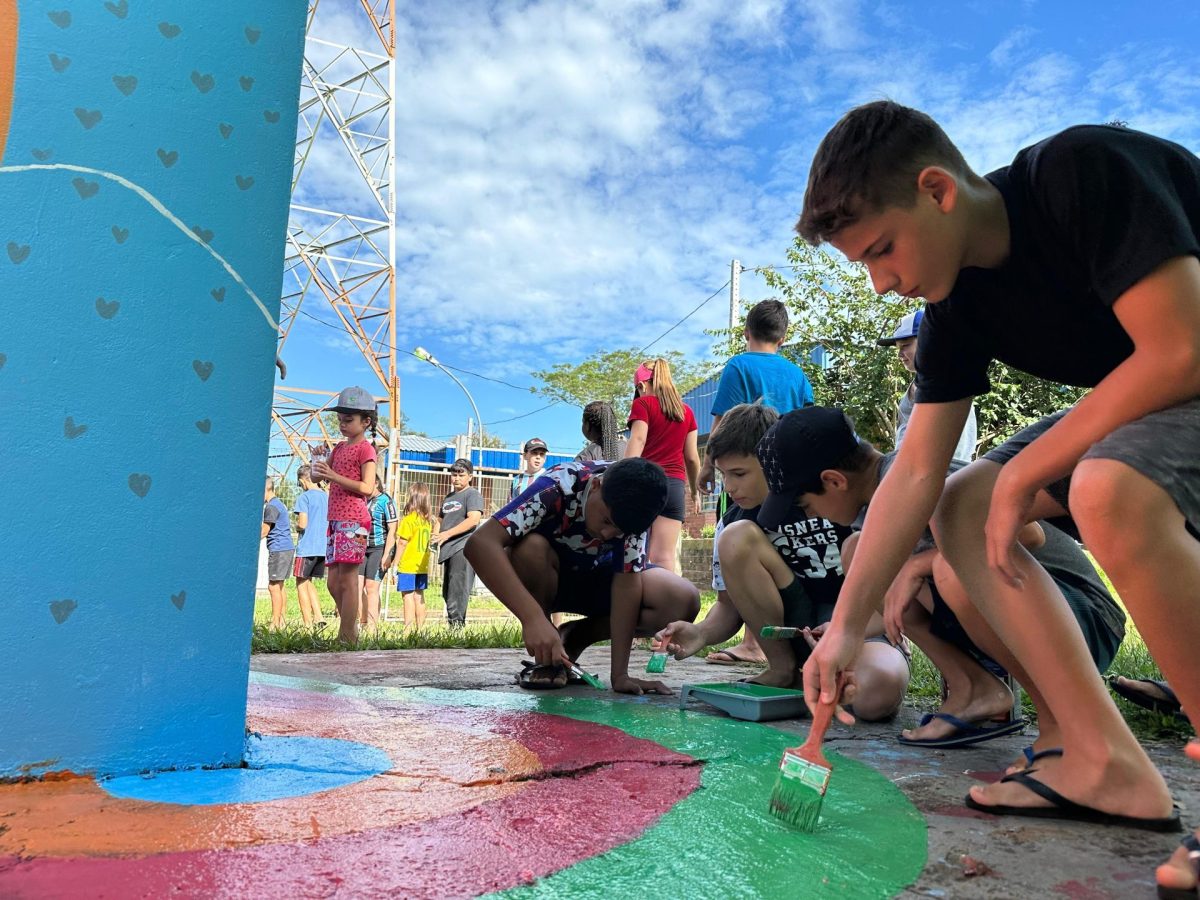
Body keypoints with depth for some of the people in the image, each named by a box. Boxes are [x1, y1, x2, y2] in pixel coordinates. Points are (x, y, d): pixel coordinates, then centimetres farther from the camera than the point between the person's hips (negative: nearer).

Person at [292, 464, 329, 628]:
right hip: (323, 548, 7)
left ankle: (308, 624, 1)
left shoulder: (304, 497, -9)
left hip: (306, 548, -7)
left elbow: (302, 524, -16)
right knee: (308, 582, 19)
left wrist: (296, 526, 5)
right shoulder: (327, 497, 12)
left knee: (301, 584, 3)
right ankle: (318, 617, 8)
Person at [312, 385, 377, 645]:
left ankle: (347, 637, -9)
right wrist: (317, 468, -3)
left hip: (353, 520, -9)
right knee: (334, 582, 9)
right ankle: (351, 630, 17)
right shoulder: (340, 448, 21)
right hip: (336, 519, 9)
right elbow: (318, 476, 20)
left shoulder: (365, 449, -4)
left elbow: (367, 487, -14)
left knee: (347, 579, -10)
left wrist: (334, 476, -18)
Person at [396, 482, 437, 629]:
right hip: (423, 566, 6)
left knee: (408, 596, -3)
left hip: (408, 566, -6)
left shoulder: (408, 520, -13)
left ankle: (408, 628, -4)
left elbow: (402, 543, -12)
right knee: (419, 596, 12)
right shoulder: (428, 520, 6)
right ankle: (420, 628, 17)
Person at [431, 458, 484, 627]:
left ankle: (456, 623, -19)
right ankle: (457, 625, 17)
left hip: (463, 548, -9)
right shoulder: (448, 498, 23)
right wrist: (436, 535, 9)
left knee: (457, 589, -16)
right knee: (447, 592, 10)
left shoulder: (473, 495, -2)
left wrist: (447, 534, -18)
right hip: (448, 550, 9)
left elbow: (473, 519, -16)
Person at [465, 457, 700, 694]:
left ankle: (574, 638, -1)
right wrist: (533, 618, -55)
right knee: (530, 548, -38)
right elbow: (480, 543, -45)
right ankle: (543, 659, -13)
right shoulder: (559, 487, -35)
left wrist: (620, 673, -30)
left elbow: (627, 580, -26)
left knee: (684, 601, -21)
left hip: (595, 577, 3)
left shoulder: (631, 504, -25)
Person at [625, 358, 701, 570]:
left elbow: (637, 442, -10)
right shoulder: (686, 410, 16)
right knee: (664, 557, -4)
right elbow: (692, 456, 14)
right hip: (674, 484, 3)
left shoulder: (643, 403, 4)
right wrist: (695, 489, 25)